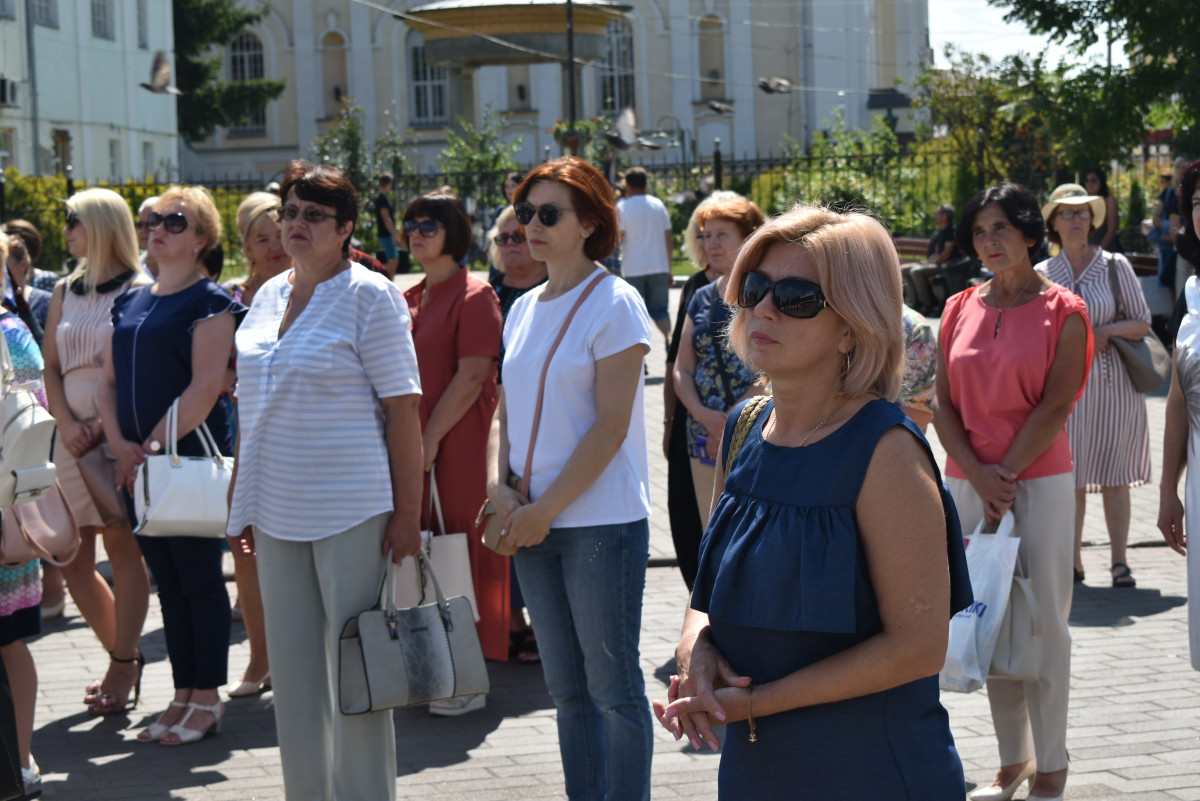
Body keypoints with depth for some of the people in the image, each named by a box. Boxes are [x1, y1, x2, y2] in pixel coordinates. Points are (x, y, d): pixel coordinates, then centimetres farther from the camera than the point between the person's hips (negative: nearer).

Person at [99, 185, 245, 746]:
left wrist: (157, 445, -16)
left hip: (192, 457, -7)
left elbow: (205, 387, -15)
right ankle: (183, 694, 18)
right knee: (166, 580, 11)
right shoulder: (129, 303, 14)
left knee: (199, 577, -1)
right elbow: (109, 381, 12)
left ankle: (207, 699, 7)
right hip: (136, 464, 7)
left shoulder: (210, 301, -6)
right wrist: (121, 445, -3)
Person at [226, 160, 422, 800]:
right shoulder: (268, 296, 12)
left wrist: (407, 512, -14)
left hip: (351, 508, -6)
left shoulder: (370, 296, -7)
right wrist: (242, 502, 15)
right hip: (276, 511, 7)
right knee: (293, 669, 12)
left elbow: (403, 409, -10)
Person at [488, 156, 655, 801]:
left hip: (601, 521, -7)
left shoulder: (614, 303, -9)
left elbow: (611, 426, -14)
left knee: (612, 686, -1)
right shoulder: (523, 310, 13)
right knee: (567, 690, 12)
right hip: (534, 524, 7)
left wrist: (545, 509, -15)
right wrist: (498, 485, -2)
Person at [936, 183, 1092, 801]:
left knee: (1044, 624, -1)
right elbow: (944, 406, 5)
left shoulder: (1063, 311, -3)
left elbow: (1055, 407, -9)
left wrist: (1006, 477, -13)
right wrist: (979, 477, -8)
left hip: (1039, 482, -4)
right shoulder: (959, 310, 9)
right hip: (968, 482, 4)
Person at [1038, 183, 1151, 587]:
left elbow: (1142, 323, 1)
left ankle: (1119, 561, 8)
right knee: (1070, 476, 2)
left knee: (1114, 477, 1)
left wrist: (1108, 330, -15)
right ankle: (1073, 561, 12)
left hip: (1112, 383, -1)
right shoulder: (1043, 275, 6)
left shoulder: (1115, 266, 1)